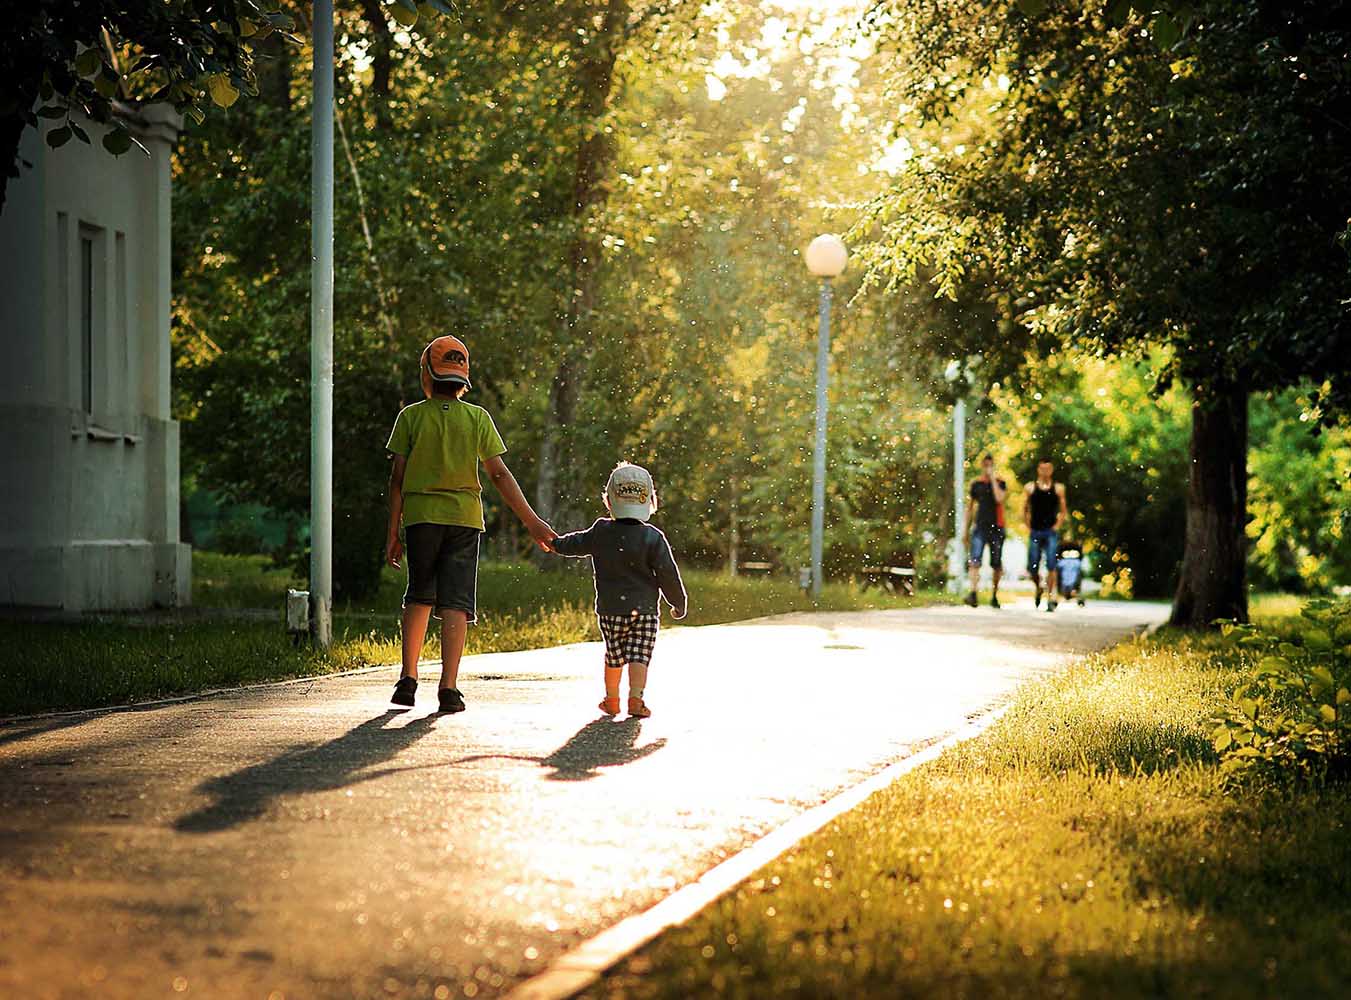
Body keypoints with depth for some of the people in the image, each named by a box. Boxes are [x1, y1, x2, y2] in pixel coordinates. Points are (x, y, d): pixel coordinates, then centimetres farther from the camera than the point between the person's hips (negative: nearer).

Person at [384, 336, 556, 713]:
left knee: (419, 597, 16)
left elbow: (398, 477, 0)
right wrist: (532, 521, 2)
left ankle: (408, 679, 11)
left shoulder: (411, 416, 0)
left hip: (421, 516, 0)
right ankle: (448, 688, -9)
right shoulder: (478, 418, 1)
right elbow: (499, 474, -2)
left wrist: (393, 532, 6)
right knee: (455, 601, -1)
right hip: (464, 516, 0)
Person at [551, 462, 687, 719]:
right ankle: (635, 699, -13)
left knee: (614, 655, 16)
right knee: (639, 655, -2)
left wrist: (557, 544, 38)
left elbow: (577, 544, 17)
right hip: (645, 609, -3)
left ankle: (611, 700, 24)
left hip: (610, 609, 3)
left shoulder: (601, 532, -1)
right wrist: (679, 603, 7)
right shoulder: (653, 538, -8)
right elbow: (668, 575, -7)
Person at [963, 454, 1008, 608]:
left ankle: (994, 596, 19)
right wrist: (966, 529, 13)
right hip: (979, 526, 0)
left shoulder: (1000, 483, 4)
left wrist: (992, 479, -11)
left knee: (996, 564, 6)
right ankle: (973, 593, -27)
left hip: (996, 527, 0)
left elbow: (999, 499, -16)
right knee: (975, 561, -16)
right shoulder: (976, 483, 10)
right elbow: (970, 507, 15)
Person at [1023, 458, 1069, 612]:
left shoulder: (1058, 488, 7)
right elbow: (1024, 510, 12)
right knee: (1032, 569, 1)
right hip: (1035, 532, 1)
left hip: (1051, 532, -1)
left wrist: (1058, 525, 0)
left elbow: (1063, 511, 12)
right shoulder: (1030, 488, 7)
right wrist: (1028, 527, 3)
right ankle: (1038, 588, 31)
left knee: (1051, 566, -12)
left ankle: (1050, 599, -6)